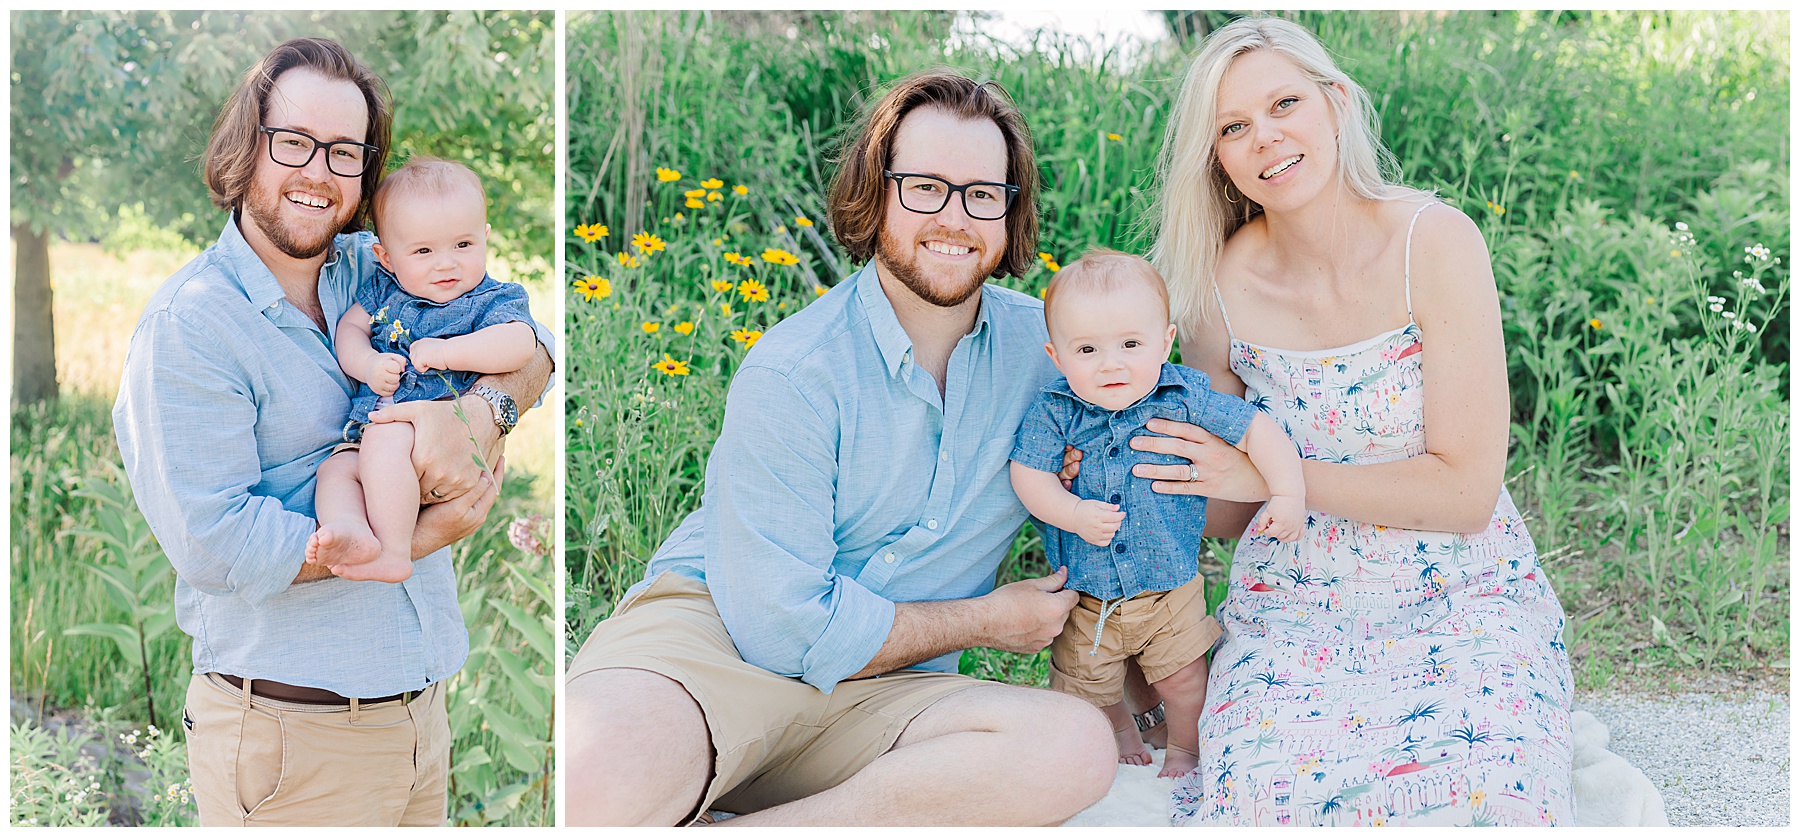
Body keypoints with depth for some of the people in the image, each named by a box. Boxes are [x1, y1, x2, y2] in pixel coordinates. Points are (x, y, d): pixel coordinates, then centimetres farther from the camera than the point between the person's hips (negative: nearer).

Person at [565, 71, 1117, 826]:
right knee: (594, 777, -43)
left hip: (878, 696, 7)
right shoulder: (793, 374, -13)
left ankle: (747, 832, -22)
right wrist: (988, 622, -6)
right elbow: (786, 626, -17)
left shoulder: (1044, 345, 5)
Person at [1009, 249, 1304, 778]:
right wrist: (1074, 514, -32)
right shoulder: (1053, 414, -16)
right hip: (1085, 591, 1)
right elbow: (1029, 475, -16)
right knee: (1085, 684, 17)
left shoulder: (1186, 399, -17)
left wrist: (1288, 495, -21)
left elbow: (1257, 432, -11)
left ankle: (1186, 746, 41)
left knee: (1182, 677, 9)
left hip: (1171, 585, -1)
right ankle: (1119, 726, 52)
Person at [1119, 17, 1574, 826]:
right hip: (1294, 610, 1)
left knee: (1485, 796, -29)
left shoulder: (1434, 241, -11)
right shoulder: (1220, 285, -3)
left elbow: (1465, 491, -13)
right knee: (1267, 791, -28)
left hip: (1461, 603, -1)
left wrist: (1267, 473, -15)